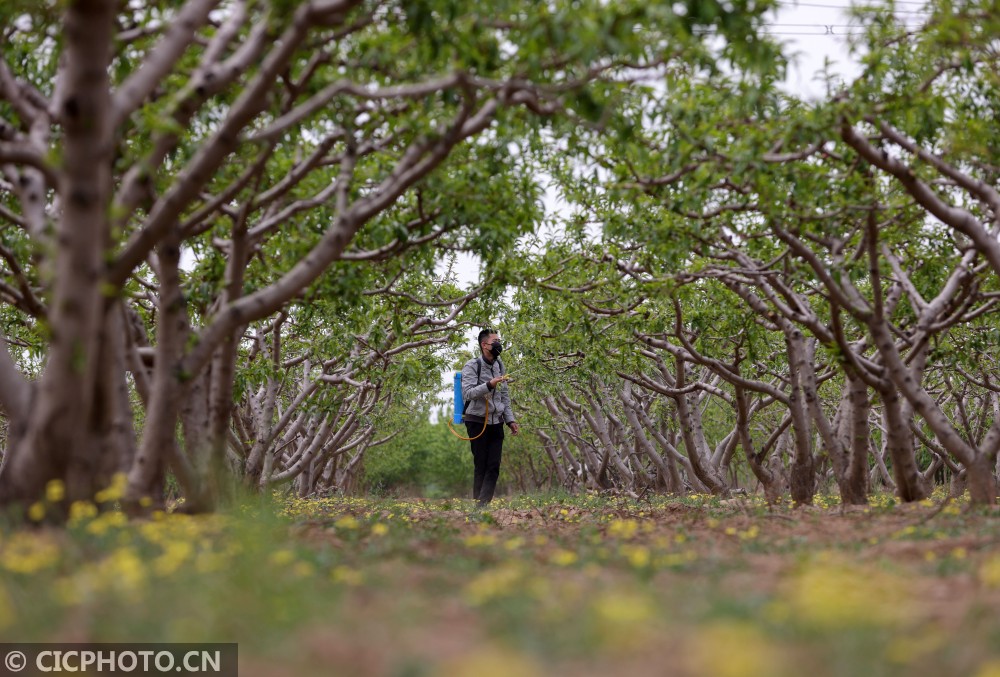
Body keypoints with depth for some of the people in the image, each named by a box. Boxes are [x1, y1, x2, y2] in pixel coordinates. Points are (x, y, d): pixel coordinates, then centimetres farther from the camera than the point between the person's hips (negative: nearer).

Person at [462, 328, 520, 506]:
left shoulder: (499, 366, 13)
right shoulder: (472, 366, -8)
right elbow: (467, 393, -19)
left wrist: (510, 420, 12)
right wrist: (489, 385, -31)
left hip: (496, 422, 6)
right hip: (477, 422, -6)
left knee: (494, 466, -3)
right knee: (481, 465, -3)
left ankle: (484, 503, -4)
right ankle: (477, 502, 3)